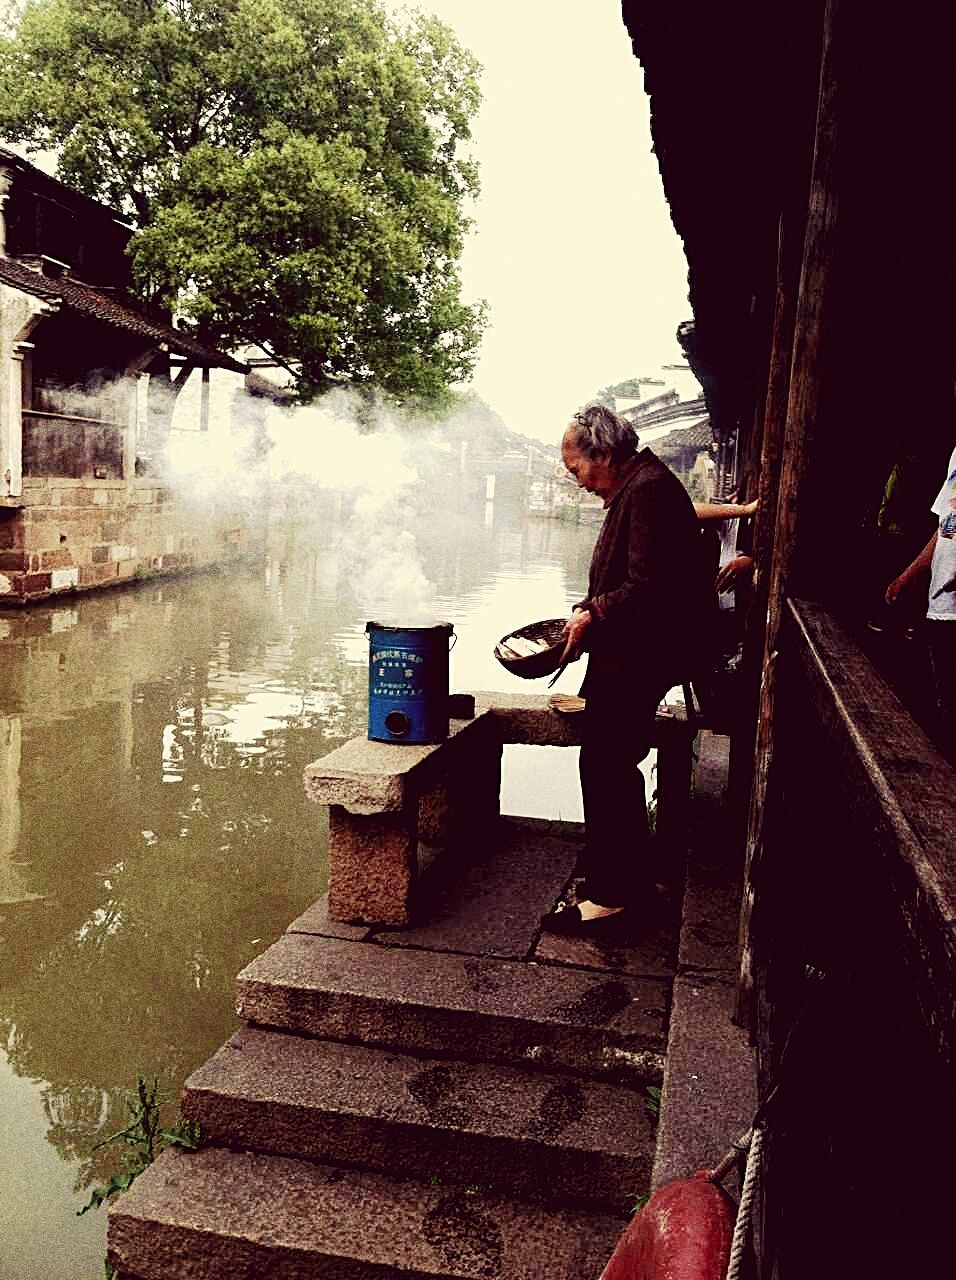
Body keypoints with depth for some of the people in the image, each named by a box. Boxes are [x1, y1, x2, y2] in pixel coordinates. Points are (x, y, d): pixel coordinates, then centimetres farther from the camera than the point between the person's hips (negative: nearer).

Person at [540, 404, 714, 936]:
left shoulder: (648, 489, -17)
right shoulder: (633, 487, 16)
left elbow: (647, 585, -24)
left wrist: (593, 617, -13)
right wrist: (588, 613, 10)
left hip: (640, 657, -11)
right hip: (630, 652, 11)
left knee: (605, 767, -6)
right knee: (616, 765, 17)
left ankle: (610, 894, 4)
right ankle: (634, 877, 30)